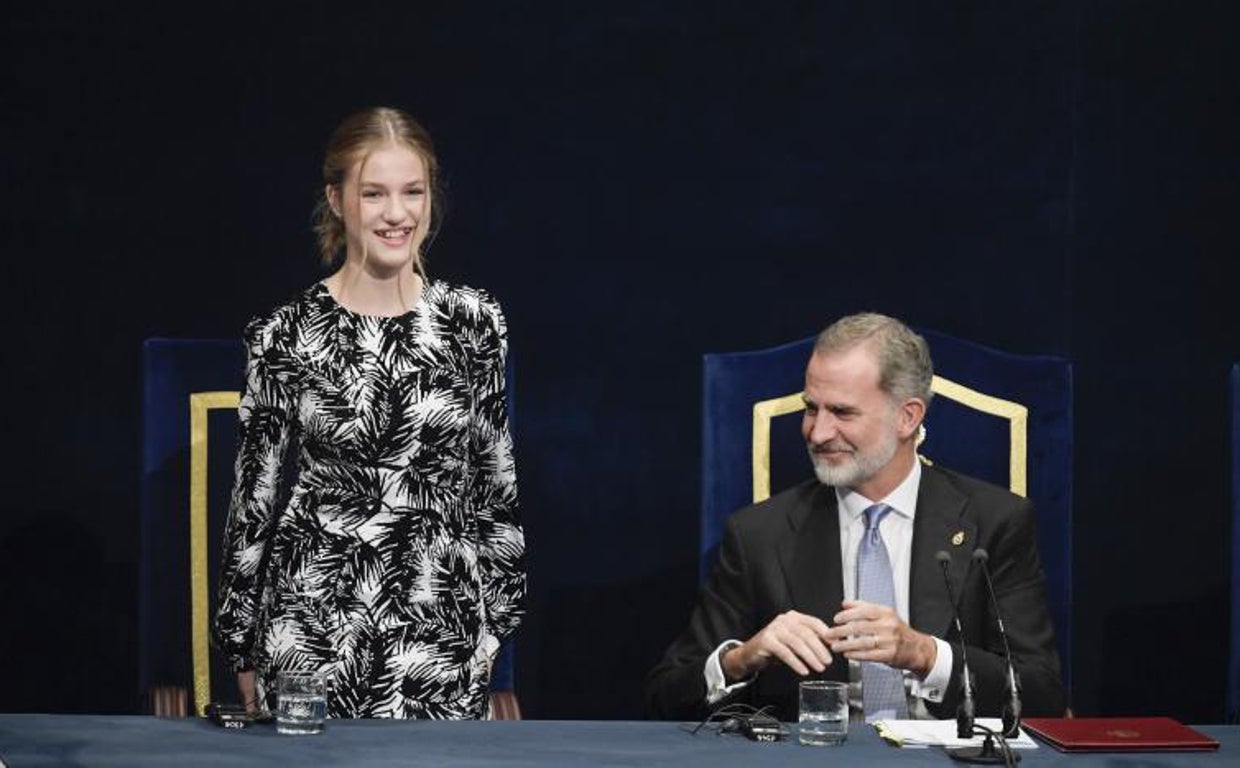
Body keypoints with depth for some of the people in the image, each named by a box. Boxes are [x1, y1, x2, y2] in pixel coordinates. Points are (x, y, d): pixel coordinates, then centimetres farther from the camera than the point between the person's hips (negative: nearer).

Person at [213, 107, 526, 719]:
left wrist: (499, 613, 11)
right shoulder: (286, 335, -2)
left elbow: (497, 477, 11)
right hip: (314, 620, -2)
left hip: (445, 622, 2)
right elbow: (253, 496, 3)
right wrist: (243, 649, 5)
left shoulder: (473, 322, 4)